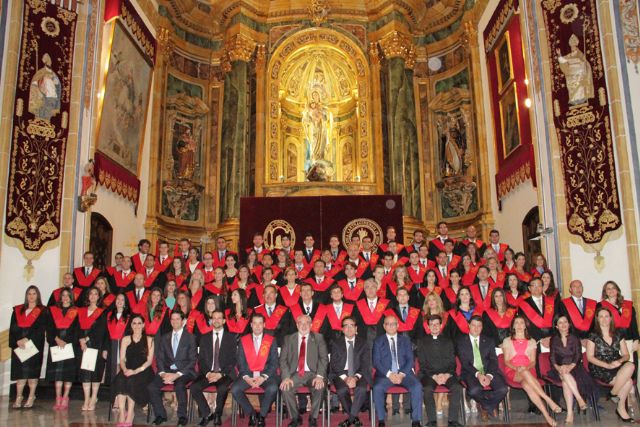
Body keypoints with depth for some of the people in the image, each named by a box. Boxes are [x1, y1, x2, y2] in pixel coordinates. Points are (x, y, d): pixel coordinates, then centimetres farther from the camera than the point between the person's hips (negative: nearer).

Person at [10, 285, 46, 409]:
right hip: (18, 344, 3)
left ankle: (31, 397, 3)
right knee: (20, 371, -1)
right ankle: (19, 398, 3)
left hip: (35, 344, -3)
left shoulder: (42, 311, 4)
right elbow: (13, 328, 7)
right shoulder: (17, 310, 14)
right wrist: (17, 341, -8)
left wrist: (26, 339, -14)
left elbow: (41, 329, -6)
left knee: (32, 371, -4)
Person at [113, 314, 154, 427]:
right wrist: (125, 369, -14)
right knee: (119, 380, -31)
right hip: (128, 370, 2)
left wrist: (136, 371, -15)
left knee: (131, 381, -33)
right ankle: (122, 413, -31)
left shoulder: (149, 340, 9)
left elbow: (149, 360, 0)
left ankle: (130, 414, -26)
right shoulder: (125, 339, 17)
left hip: (143, 371, -2)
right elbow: (122, 359, 9)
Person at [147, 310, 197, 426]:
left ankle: (182, 416, -16)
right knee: (151, 387, -22)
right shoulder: (164, 338, 16)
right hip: (167, 370, 4)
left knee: (179, 385, -35)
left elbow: (192, 360, -4)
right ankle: (160, 415, -3)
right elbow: (160, 358, 11)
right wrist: (162, 373, -10)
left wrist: (177, 374, -16)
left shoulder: (190, 338, 3)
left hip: (184, 371, -4)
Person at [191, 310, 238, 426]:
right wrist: (207, 373, -11)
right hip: (207, 373, 3)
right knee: (194, 387, -25)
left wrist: (221, 374, -16)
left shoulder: (231, 338, 5)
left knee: (222, 388, -34)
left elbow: (233, 360, -2)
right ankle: (206, 414, -6)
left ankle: (218, 415, -6)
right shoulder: (204, 338, 13)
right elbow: (201, 359, 7)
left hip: (225, 373, -3)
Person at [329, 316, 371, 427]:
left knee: (361, 389, -32)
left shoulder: (363, 343, 10)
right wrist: (345, 378, -17)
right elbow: (335, 364, 0)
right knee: (342, 390, -31)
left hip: (359, 374, 0)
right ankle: (354, 418, -8)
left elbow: (365, 364, 1)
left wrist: (356, 377, -18)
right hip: (341, 374, 0)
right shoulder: (336, 343, 9)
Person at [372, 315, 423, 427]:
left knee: (417, 386, -27)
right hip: (385, 374, -1)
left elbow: (410, 360, 7)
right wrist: (389, 374, -14)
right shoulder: (378, 341, 11)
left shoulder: (405, 340, 16)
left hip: (404, 373, 1)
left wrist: (402, 374, -11)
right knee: (377, 388, -32)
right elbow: (376, 361, 1)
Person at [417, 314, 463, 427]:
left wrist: (447, 375, -9)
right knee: (427, 389, -32)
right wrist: (434, 376, -11)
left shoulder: (447, 341, 17)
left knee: (457, 388, -28)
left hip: (447, 374, 2)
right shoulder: (422, 341, 12)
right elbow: (422, 363, 4)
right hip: (429, 374, -1)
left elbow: (452, 362, 10)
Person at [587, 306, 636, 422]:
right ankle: (621, 408, -3)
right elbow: (590, 357, -6)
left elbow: (626, 355, 9)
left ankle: (613, 393, -12)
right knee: (628, 381, -26)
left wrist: (620, 361, -14)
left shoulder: (617, 335, 13)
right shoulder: (593, 336, -1)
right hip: (600, 370, -5)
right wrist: (607, 365, -17)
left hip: (616, 367, 5)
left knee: (630, 366, -29)